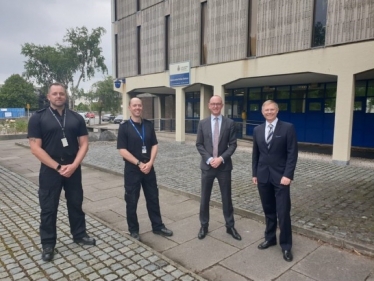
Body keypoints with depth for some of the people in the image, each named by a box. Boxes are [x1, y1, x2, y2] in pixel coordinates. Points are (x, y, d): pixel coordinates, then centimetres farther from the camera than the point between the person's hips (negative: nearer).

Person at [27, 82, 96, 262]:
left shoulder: (76, 118, 4)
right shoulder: (38, 118, -4)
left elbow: (84, 143, 2)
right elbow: (35, 148, -10)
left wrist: (74, 165, -12)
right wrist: (58, 167, -15)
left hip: (73, 168, 3)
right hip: (49, 170, -2)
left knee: (76, 203, 14)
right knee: (48, 208, 8)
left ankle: (79, 235, 32)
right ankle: (48, 244, 24)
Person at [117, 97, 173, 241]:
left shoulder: (148, 125, 6)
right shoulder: (124, 127, -6)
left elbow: (154, 145, 6)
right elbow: (122, 150, -11)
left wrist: (150, 162, -9)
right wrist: (139, 164, -15)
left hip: (148, 167, 4)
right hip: (132, 169, -3)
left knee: (153, 198, 12)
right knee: (132, 200, 7)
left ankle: (158, 226, 26)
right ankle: (133, 230, 23)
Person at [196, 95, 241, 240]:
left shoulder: (230, 123, 0)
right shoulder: (202, 123, 3)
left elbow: (233, 144, -3)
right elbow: (199, 144, 1)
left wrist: (221, 158, -15)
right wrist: (209, 159, -13)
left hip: (224, 165, -1)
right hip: (207, 165, 1)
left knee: (227, 197, 9)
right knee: (205, 197, 9)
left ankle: (230, 226, 25)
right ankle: (204, 226, 24)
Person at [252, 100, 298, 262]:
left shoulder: (288, 128, -5)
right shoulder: (257, 130, 8)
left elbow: (292, 154, -9)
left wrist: (288, 175, -16)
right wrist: (254, 174, 8)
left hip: (280, 176, -4)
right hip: (263, 176, 4)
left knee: (283, 212, 0)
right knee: (268, 211, 14)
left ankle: (286, 245, 16)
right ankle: (270, 238, 30)